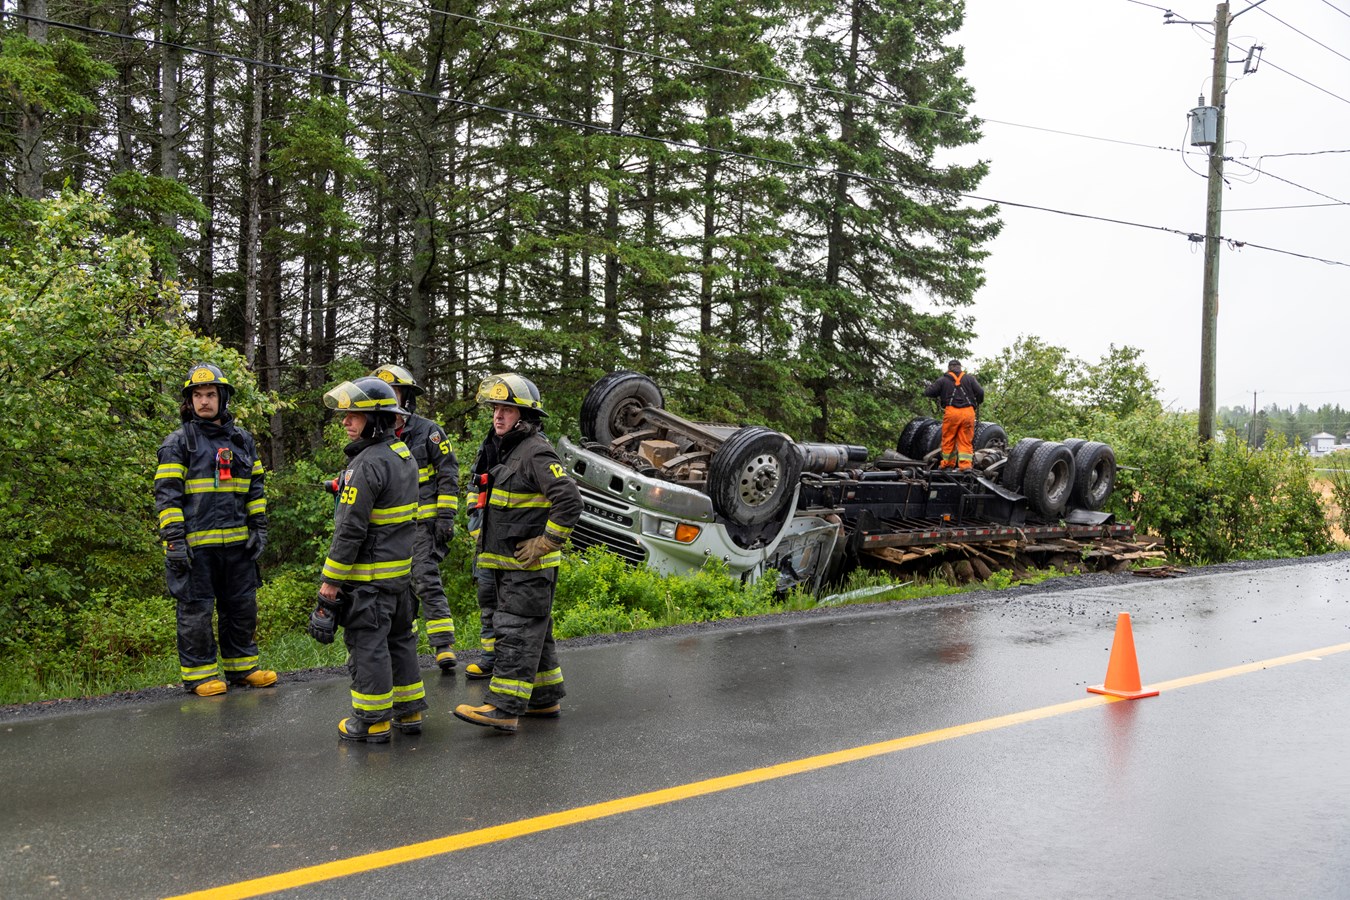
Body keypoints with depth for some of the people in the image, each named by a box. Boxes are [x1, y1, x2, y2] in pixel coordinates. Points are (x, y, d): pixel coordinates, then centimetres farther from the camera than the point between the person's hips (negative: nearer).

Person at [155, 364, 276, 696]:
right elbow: (166, 494, -8)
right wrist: (173, 541, -14)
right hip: (195, 544, -5)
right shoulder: (178, 443, -3)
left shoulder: (242, 440, 13)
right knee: (196, 609, 1)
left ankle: (242, 666, 24)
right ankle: (198, 673, 10)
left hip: (237, 543, 5)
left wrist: (259, 529, 10)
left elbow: (255, 489, 18)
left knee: (242, 606, 12)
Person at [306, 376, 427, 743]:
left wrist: (331, 579, -16)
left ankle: (372, 720, 7)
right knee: (399, 638, 17)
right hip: (403, 569, 9)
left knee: (368, 644, 0)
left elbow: (350, 529, -22)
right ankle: (408, 711, 24)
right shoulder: (404, 455, 10)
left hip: (369, 575, -9)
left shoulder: (367, 464, -20)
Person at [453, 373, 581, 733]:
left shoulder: (536, 453, -16)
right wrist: (484, 549, 21)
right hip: (507, 564, 10)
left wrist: (545, 543, -21)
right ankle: (546, 699, 24)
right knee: (534, 632, 15)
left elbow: (569, 500, -25)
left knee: (515, 633, -10)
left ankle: (504, 708, -9)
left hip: (529, 566, -10)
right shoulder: (501, 450, 16)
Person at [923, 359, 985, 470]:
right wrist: (978, 402, 24)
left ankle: (948, 464, 13)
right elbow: (980, 392, 4)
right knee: (966, 441, 2)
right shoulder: (969, 378, 12)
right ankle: (966, 464, -7)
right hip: (968, 412, 1)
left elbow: (927, 392, 7)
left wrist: (938, 395, 27)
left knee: (948, 440, 9)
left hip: (951, 412, -1)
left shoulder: (943, 380, 9)